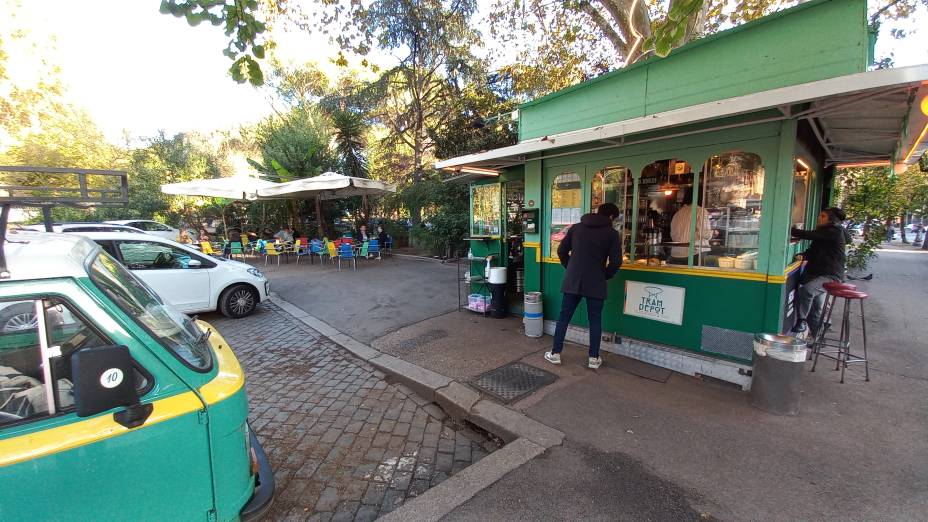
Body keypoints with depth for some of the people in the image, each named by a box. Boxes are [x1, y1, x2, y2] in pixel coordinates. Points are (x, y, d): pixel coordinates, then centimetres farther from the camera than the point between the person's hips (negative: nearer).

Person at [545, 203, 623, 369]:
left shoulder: (576, 228, 7)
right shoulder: (612, 233, -1)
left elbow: (561, 251, 7)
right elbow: (616, 261, -7)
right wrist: (605, 275, 9)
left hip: (572, 280, 2)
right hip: (596, 283, -2)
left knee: (564, 317, 10)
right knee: (595, 321, 11)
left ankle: (555, 354, 15)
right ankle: (594, 358, 18)